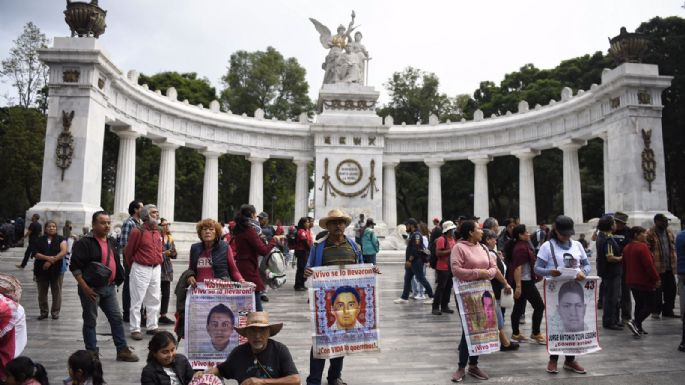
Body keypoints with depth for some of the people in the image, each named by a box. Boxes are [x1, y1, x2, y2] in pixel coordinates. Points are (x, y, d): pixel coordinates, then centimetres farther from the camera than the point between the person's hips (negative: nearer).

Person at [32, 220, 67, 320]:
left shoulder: (60, 239, 2)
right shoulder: (40, 240, 7)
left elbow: (64, 251, -11)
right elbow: (35, 254, -3)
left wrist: (51, 261, -19)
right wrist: (48, 258, -18)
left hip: (56, 270, -2)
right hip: (41, 270, 2)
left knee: (56, 292, 2)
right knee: (42, 293, 7)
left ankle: (55, 312, 13)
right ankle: (44, 312, 20)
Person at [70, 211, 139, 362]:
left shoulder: (111, 242, 13)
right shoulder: (84, 243, -10)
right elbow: (75, 266, -14)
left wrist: (116, 281, 14)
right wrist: (85, 287, -18)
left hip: (109, 287, 7)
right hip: (91, 289, -7)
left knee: (116, 318, 6)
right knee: (90, 321, 5)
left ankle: (122, 350, 13)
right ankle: (92, 353, 16)